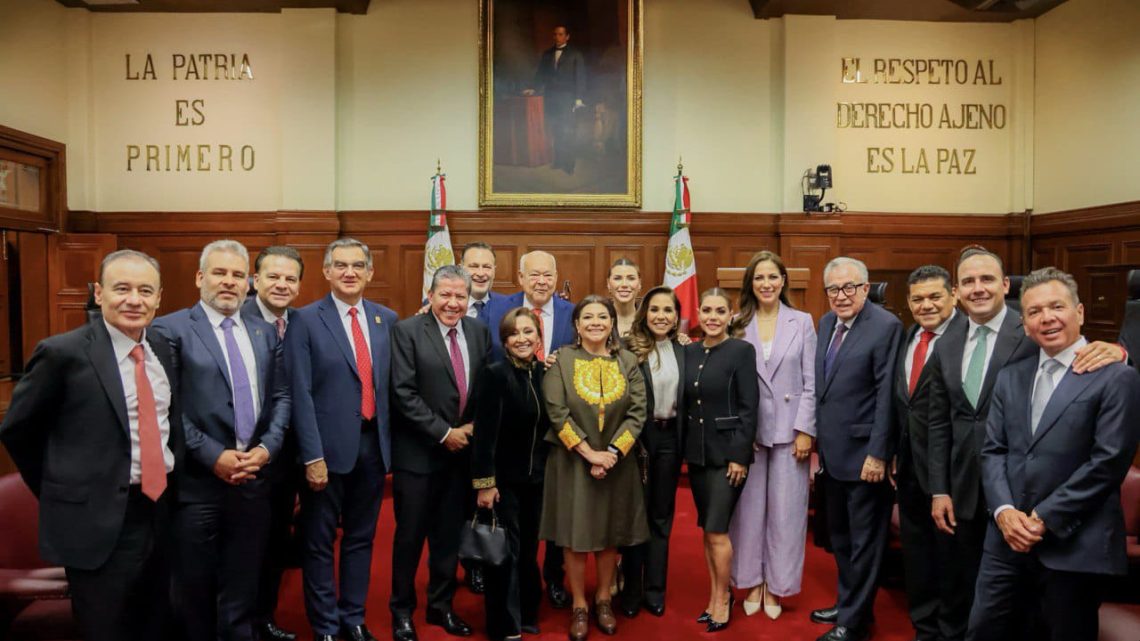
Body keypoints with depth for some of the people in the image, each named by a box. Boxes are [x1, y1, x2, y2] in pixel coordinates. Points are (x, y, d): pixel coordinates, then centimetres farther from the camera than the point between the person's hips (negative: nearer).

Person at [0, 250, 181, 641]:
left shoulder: (164, 351, 5)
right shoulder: (63, 352, -13)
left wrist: (171, 487, 9)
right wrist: (60, 494, 2)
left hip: (161, 511, 6)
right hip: (98, 520, -5)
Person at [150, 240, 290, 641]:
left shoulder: (265, 332, 10)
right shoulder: (170, 329, -5)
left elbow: (280, 396, 10)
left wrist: (267, 448, -5)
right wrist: (214, 456, -15)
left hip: (253, 478, 4)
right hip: (197, 481, -4)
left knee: (243, 587, 16)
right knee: (195, 589, 12)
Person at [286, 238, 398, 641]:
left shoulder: (386, 319, 6)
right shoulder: (305, 320, -6)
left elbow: (390, 385, 9)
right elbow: (300, 394, -11)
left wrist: (391, 443, 5)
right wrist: (313, 456, -15)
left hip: (373, 443, 4)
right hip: (329, 446, -4)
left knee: (361, 538, 17)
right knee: (320, 542, 10)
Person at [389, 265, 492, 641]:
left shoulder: (479, 332, 5)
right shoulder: (407, 331, -10)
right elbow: (404, 393, -16)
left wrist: (473, 427, -3)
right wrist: (443, 433, -15)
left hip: (463, 450, 4)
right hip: (418, 452, -4)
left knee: (449, 535, 15)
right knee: (410, 536, 8)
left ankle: (441, 606, 32)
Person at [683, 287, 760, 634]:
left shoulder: (742, 351, -8)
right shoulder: (688, 352, 7)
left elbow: (749, 408, -11)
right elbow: (685, 404, 11)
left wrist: (739, 455, -15)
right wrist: (684, 448, 7)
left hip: (727, 453, -5)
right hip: (696, 452, 5)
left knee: (717, 530, -2)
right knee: (707, 530, 13)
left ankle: (723, 598, 18)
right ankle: (715, 596, 27)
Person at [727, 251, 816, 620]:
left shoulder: (802, 322, 2)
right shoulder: (737, 325, 3)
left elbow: (811, 383, 0)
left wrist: (805, 430, -7)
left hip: (789, 429, 0)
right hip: (747, 429, 1)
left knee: (785, 509, 6)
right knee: (749, 507, 8)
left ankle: (775, 585, 21)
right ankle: (752, 582, 23)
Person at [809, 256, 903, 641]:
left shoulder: (886, 326, -15)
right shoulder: (826, 323, 8)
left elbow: (887, 395, -18)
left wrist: (877, 453, -19)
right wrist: (817, 440, 13)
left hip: (863, 454, -8)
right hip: (832, 451, 8)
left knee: (864, 540, 8)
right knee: (840, 535, 21)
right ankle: (847, 602, 38)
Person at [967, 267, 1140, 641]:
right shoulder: (1010, 378, 11)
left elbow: (1108, 462, -12)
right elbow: (992, 450, 8)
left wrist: (1045, 518, -13)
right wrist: (1003, 511, -7)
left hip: (1075, 546, -4)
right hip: (1009, 539, 5)